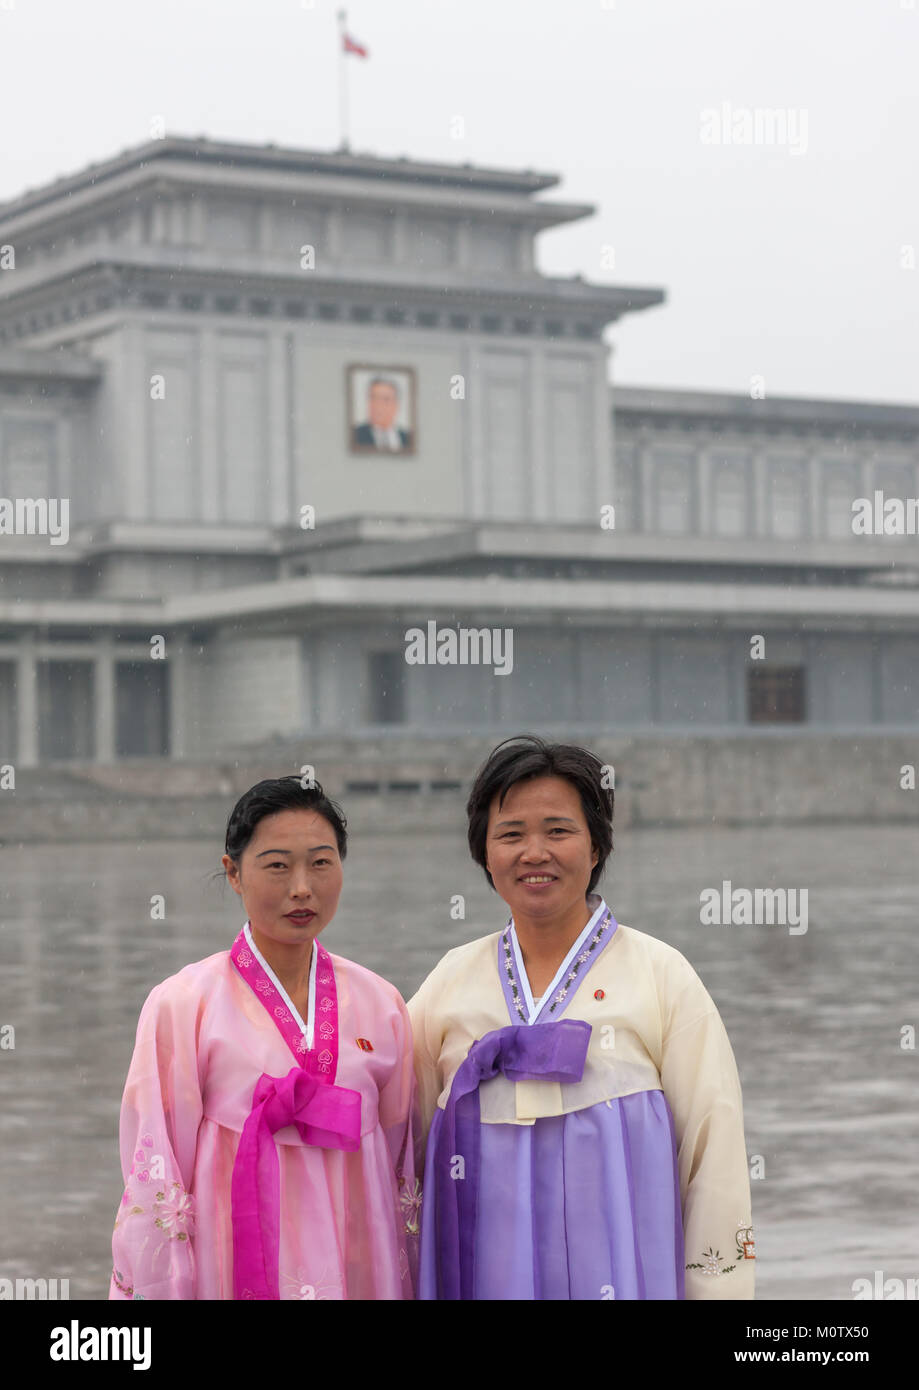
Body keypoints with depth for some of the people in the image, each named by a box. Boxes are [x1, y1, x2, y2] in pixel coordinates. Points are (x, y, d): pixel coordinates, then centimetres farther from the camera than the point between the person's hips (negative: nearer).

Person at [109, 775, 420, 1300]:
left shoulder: (380, 1005, 3)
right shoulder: (183, 1005, -7)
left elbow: (401, 1167, 8)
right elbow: (154, 1179, -7)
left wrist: (406, 1287, 7)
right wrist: (157, 1292, -9)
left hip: (357, 1274, 3)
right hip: (234, 1274, -3)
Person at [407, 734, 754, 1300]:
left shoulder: (663, 974, 0)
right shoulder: (452, 979, 7)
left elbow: (715, 1159, -2)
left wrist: (720, 1285, -6)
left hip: (619, 1272, -2)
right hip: (481, 1272, 2)